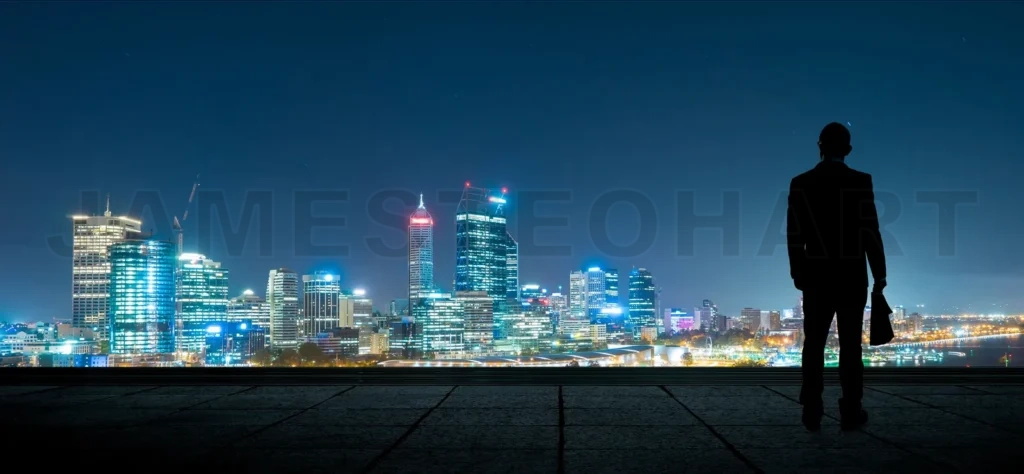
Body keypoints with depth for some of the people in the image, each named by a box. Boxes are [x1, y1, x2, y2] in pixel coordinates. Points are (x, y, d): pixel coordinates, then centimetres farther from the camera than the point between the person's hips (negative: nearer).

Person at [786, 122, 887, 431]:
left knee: (814, 345, 6)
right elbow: (870, 231, -8)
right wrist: (879, 273, 1)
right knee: (850, 346, 4)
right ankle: (851, 413, 6)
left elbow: (794, 234, -1)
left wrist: (797, 273, 9)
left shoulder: (801, 184, -2)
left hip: (816, 275, 2)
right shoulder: (860, 182, -7)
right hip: (851, 276, -1)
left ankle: (812, 414, 7)